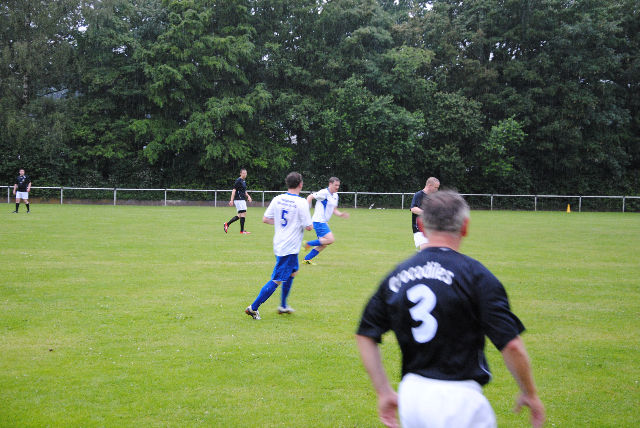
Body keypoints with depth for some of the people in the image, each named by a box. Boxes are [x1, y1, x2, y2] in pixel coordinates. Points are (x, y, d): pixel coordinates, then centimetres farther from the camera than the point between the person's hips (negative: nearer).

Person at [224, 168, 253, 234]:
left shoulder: (244, 181, 17)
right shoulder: (238, 180, -11)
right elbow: (234, 190, -15)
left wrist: (248, 196, 12)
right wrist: (232, 200, -20)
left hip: (242, 200, 10)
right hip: (239, 200, -10)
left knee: (240, 215, 11)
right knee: (243, 214, -9)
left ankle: (227, 224, 15)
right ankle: (242, 231, -5)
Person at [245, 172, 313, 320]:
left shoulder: (278, 199, 1)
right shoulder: (301, 203, -17)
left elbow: (265, 219, 5)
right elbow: (308, 227, -14)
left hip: (279, 245, 8)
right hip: (290, 247, -8)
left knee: (293, 271, 27)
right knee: (277, 280, -4)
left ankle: (283, 306, 34)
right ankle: (253, 308, -5)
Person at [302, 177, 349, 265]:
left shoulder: (335, 196, 14)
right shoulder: (324, 193, -13)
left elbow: (334, 210, 22)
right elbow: (310, 197, -10)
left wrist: (341, 214, 3)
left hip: (324, 222, 9)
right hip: (319, 221, -9)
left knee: (323, 244, 9)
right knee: (331, 240, -18)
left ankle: (306, 259, 16)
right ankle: (308, 244, -9)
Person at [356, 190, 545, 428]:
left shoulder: (396, 276, 7)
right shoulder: (475, 275, -9)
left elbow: (365, 335, 12)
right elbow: (511, 345, -13)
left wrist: (384, 392, 18)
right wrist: (530, 394, 1)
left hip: (410, 393, 6)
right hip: (457, 398, -5)